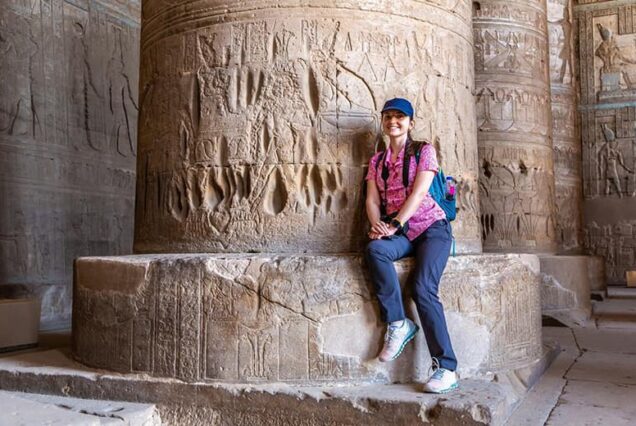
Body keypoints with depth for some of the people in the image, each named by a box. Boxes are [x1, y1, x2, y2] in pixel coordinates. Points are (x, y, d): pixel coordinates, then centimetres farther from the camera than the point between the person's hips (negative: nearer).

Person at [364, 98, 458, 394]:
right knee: (375, 249, -32)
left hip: (430, 227, -3)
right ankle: (398, 323, -23)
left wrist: (394, 225, -20)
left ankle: (446, 368, -21)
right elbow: (372, 199, 6)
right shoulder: (377, 161, 18)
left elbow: (418, 194, -8)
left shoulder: (424, 151, 5)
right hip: (399, 233, 3)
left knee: (423, 288, -24)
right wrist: (377, 224, -15)